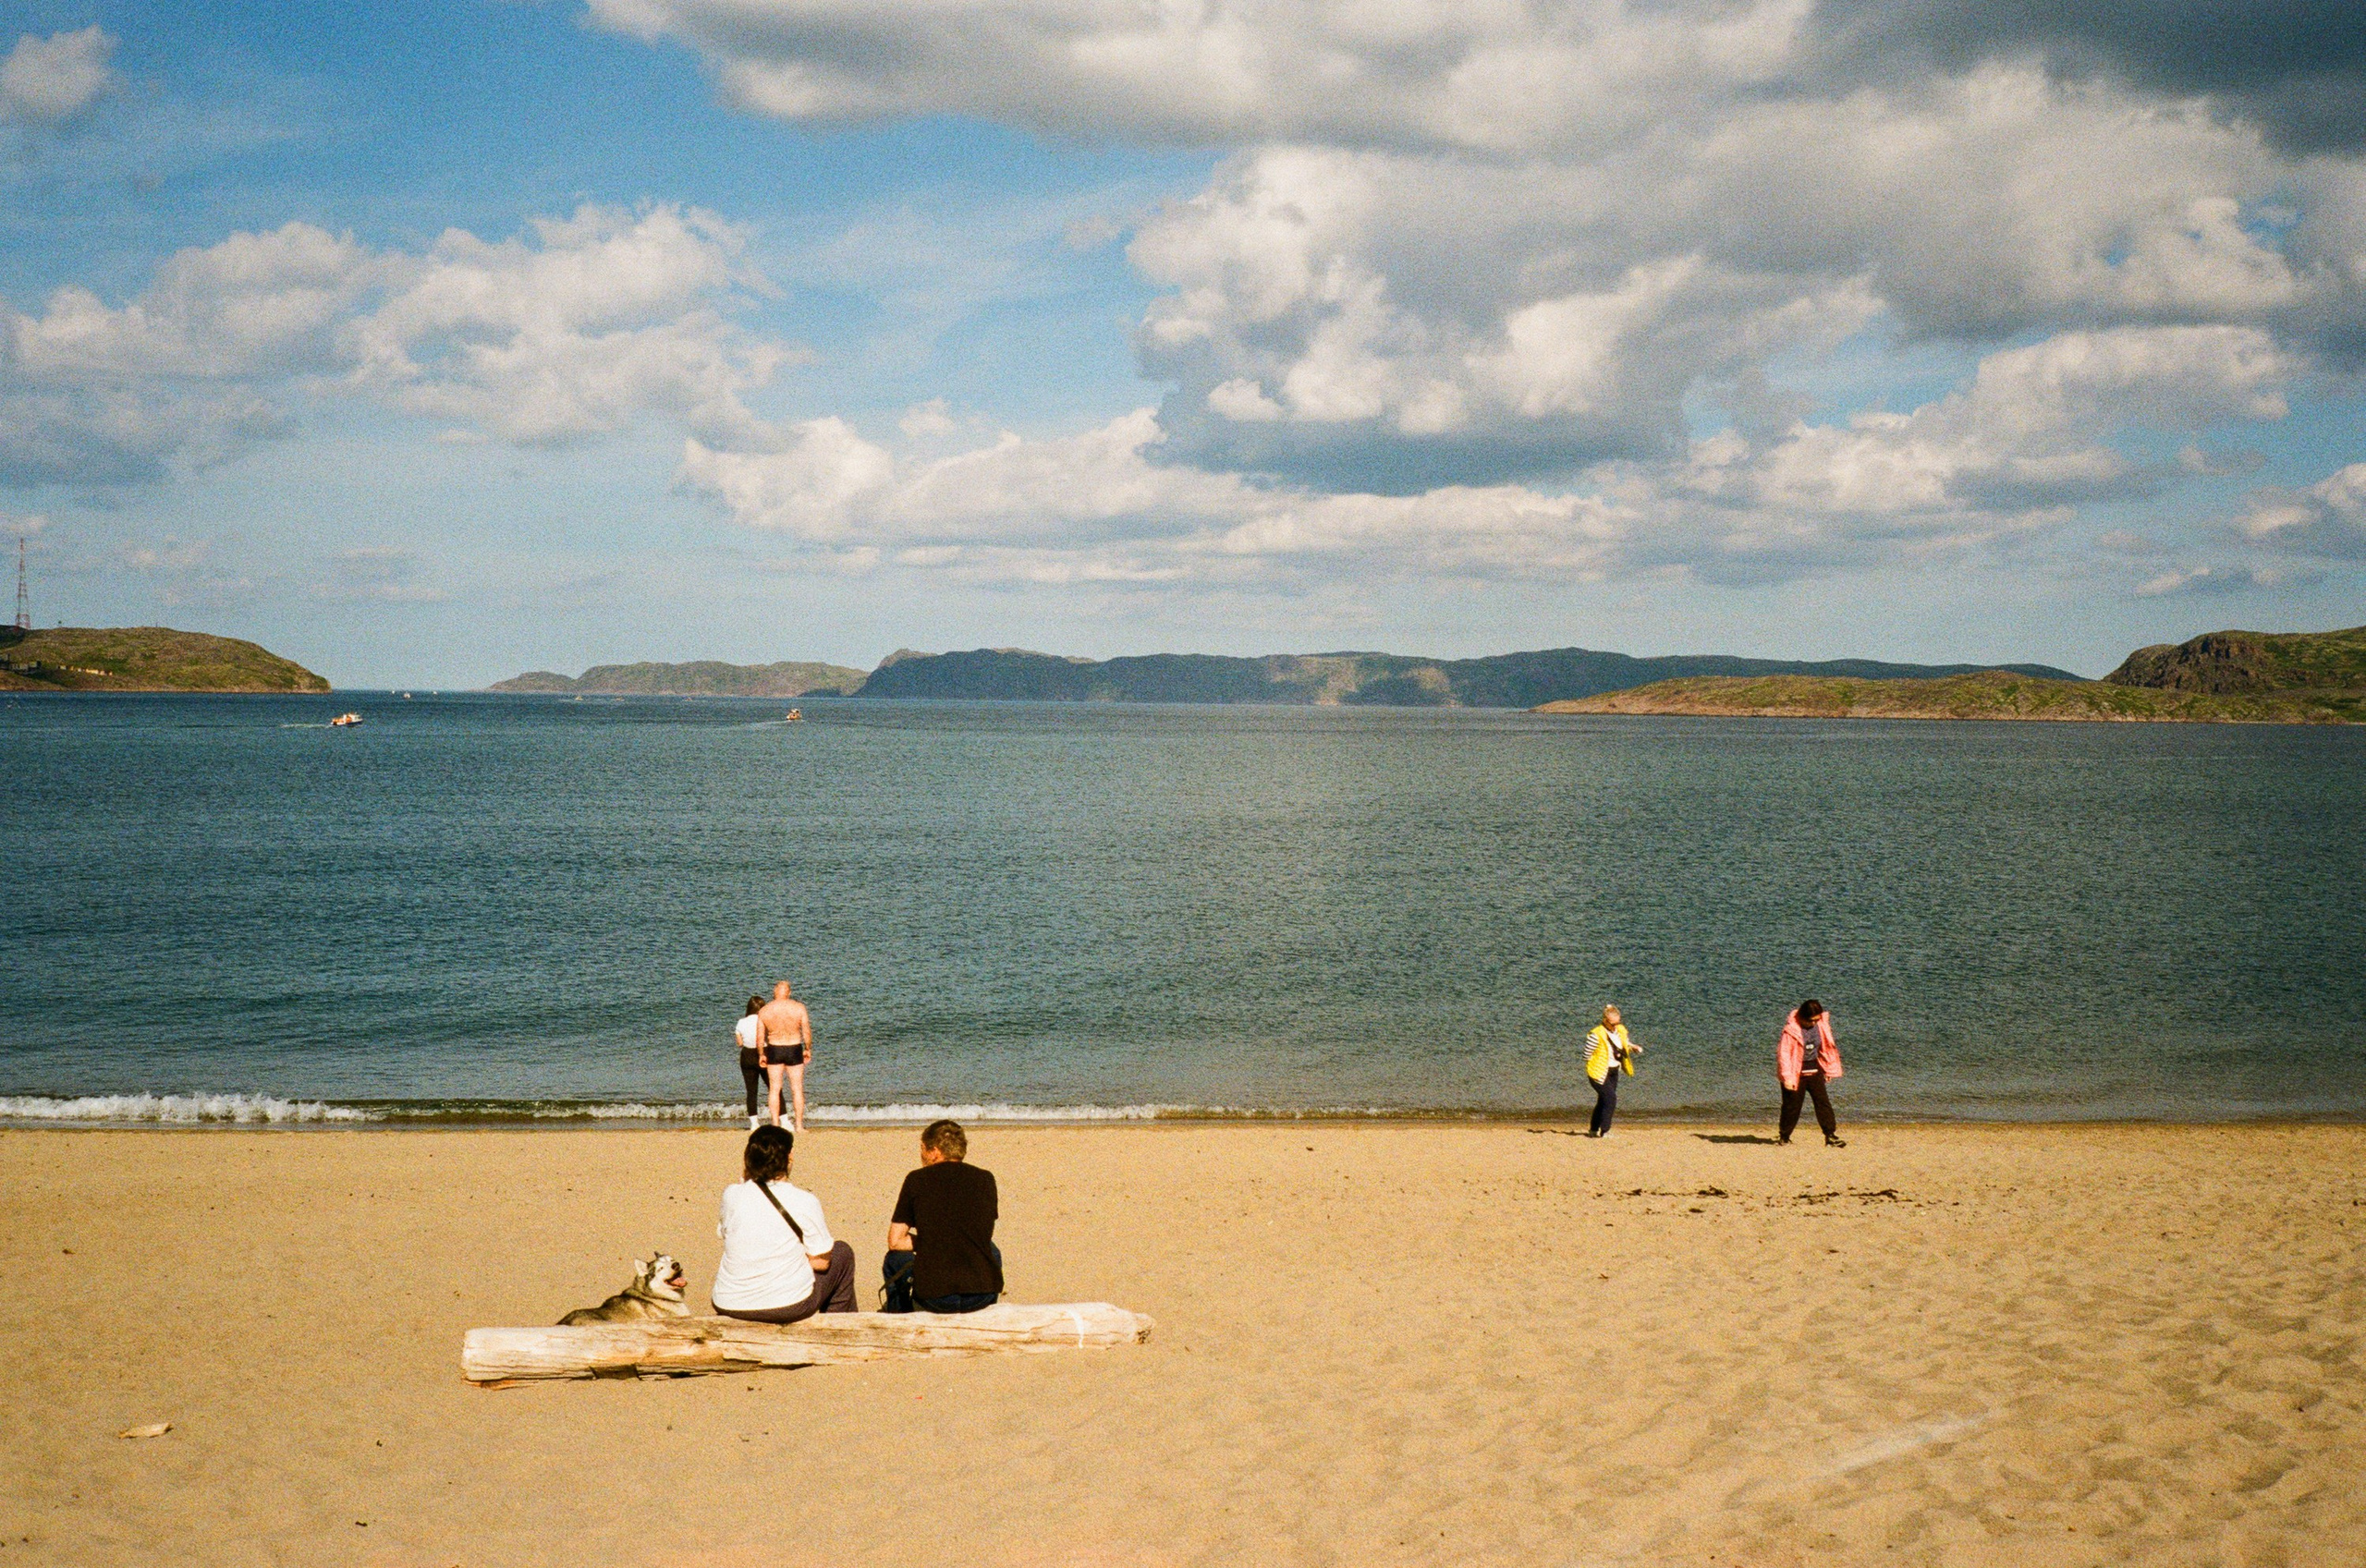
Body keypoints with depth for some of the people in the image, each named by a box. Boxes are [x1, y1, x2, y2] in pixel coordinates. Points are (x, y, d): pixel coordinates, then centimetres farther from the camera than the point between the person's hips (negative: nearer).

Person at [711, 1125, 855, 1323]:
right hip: (789, 1306, -3)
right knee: (842, 1252, 24)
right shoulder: (804, 1201, -14)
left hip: (729, 1306, 3)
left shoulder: (731, 1195, -6)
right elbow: (820, 1262, -7)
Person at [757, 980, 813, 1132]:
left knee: (775, 1089, 9)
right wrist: (808, 1049, 8)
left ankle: (775, 1125, 8)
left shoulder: (764, 1011, -5)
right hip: (794, 1050, -1)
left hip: (774, 1051, 1)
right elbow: (807, 1032, -6)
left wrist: (762, 1054, 11)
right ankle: (799, 1125, 9)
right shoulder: (799, 1007, -8)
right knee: (797, 1089, 8)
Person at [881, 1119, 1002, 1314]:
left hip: (935, 1298, -3)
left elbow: (895, 1242, 7)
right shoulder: (985, 1179, 8)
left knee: (895, 1259, 28)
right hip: (983, 1296, 3)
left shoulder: (917, 1180, 2)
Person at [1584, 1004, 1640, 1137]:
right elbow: (1587, 1055, -15)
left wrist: (1634, 1047, 0)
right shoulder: (1596, 1035, -20)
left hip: (1613, 1072, 8)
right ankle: (1604, 1132, -11)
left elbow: (1626, 1044, 20)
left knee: (1603, 1101, 16)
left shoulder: (1621, 1030, 2)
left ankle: (1593, 1130, 30)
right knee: (1611, 1098, -18)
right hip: (1599, 1074, -8)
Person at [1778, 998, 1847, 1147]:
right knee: (1792, 1105, 3)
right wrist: (1787, 1077, -19)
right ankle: (1785, 1137, 18)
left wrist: (1830, 1069, 14)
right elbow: (1784, 1053, -17)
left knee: (1823, 1101, -3)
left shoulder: (1821, 1025, -2)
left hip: (1814, 1070, 5)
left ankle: (1830, 1135, -2)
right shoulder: (1791, 1029, -18)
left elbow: (1827, 1048, 11)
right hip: (1796, 1072, -5)